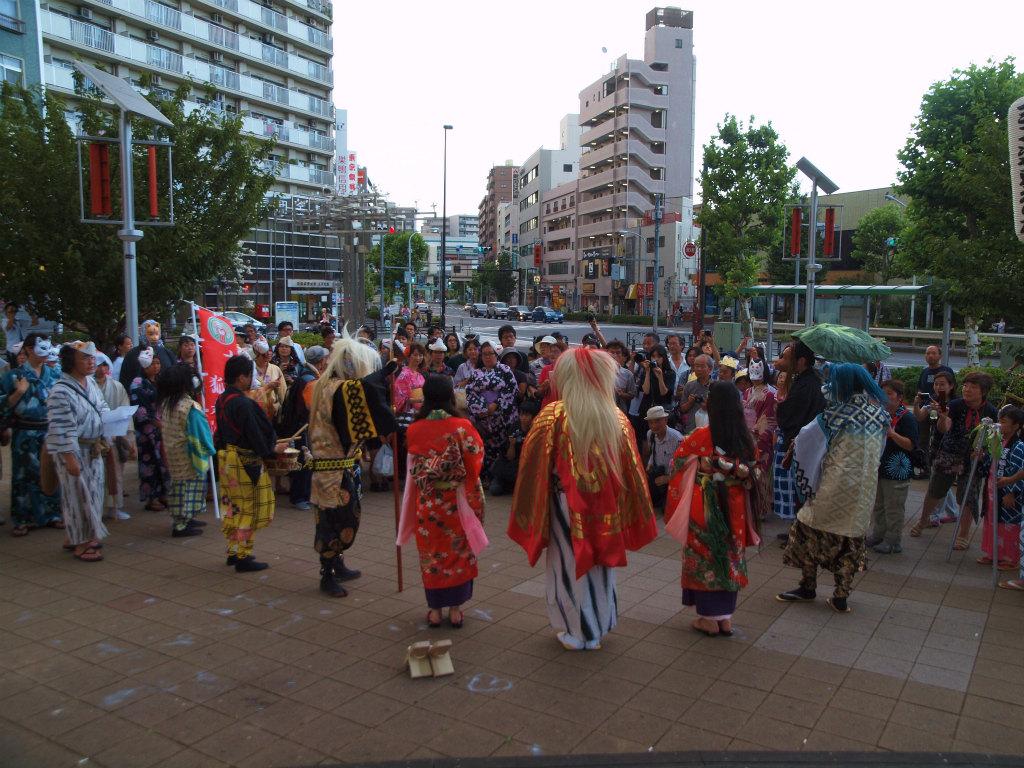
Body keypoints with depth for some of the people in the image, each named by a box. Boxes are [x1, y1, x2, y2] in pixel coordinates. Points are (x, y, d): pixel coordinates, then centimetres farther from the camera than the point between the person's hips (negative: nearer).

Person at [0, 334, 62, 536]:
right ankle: (23, 519, 11)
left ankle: (52, 514, 18)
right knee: (25, 474, 3)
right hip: (25, 434, -3)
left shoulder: (54, 375, 8)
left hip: (51, 431, 3)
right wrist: (19, 392, -19)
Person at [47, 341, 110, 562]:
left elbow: (102, 407, 18)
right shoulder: (61, 391, -22)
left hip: (93, 448, 9)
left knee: (91, 492, 16)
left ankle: (75, 536, 32)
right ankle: (80, 544, 14)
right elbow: (63, 429, -23)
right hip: (72, 450, -8)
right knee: (78, 494, 1)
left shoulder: (90, 383, 4)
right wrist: (70, 459, -23)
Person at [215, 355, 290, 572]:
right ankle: (243, 557, 7)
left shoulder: (222, 400, 7)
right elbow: (254, 434, -21)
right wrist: (272, 450, -3)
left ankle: (233, 551, 27)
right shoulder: (242, 403, -22)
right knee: (249, 509, 1)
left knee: (233, 508, 18)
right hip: (244, 462, -9)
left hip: (226, 459, 9)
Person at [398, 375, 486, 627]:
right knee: (458, 551, 13)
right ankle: (455, 609, 19)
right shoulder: (462, 427, -14)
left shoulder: (414, 429, -7)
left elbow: (413, 468, 4)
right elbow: (476, 460, -10)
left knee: (431, 552, 13)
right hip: (457, 501, -1)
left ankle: (435, 609, 20)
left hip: (426, 502, 2)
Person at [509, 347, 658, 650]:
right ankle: (597, 629, 33)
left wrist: (532, 510, 4)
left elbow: (533, 464, -9)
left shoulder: (552, 416, -15)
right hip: (605, 505, 3)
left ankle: (574, 631, 25)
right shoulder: (617, 418, -6)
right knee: (599, 562, 18)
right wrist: (621, 509, 11)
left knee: (569, 563, 13)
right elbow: (631, 468, 0)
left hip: (566, 504, -3)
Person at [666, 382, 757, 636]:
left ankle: (709, 618, 15)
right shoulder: (745, 438, -4)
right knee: (730, 556, 13)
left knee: (704, 557, 8)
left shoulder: (701, 436, -15)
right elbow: (749, 473, 3)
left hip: (706, 507, -4)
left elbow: (678, 458, 0)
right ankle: (726, 617, 21)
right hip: (734, 506, 4)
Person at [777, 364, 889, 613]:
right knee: (851, 537, 12)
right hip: (866, 489, 5)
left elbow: (807, 437, -4)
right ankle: (841, 597, 15)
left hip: (836, 484, -5)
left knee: (809, 529, 11)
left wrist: (796, 440, 16)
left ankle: (808, 586, 18)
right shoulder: (880, 413, 3)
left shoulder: (840, 413, -12)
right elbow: (879, 449, 15)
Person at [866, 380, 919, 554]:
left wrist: (892, 433, -30)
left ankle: (893, 541, 12)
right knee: (878, 506, 18)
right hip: (879, 468, 8)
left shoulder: (907, 418, -13)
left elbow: (911, 445, -20)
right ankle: (878, 535, 31)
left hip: (897, 472, -8)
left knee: (893, 509, 1)